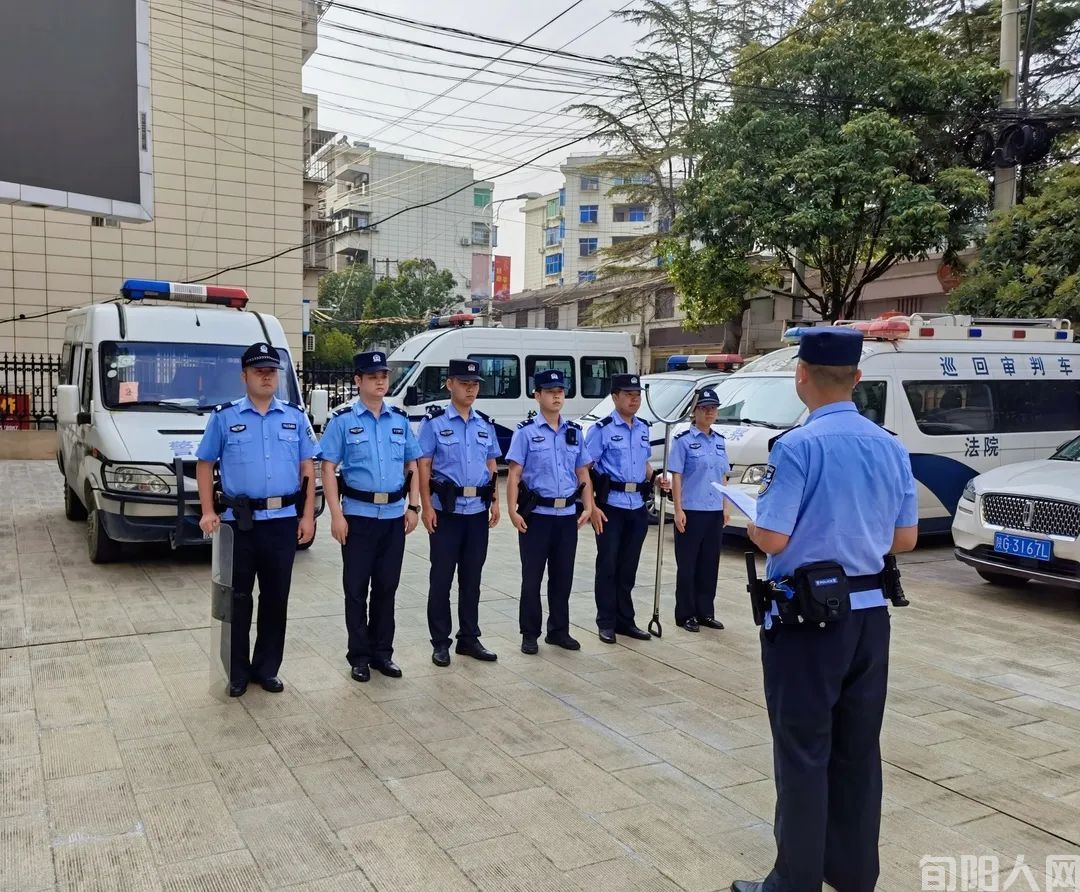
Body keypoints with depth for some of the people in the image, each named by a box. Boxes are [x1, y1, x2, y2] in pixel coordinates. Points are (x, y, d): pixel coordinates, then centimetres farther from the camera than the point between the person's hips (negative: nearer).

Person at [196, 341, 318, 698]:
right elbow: (205, 465, 5)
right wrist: (208, 512, -4)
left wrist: (308, 515, 2)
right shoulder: (224, 417, 2)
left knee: (276, 597, 9)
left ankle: (267, 668, 22)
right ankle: (237, 672, 18)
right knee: (238, 598, 6)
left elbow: (307, 468, 8)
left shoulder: (296, 417, 7)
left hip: (283, 521, 2)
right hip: (239, 521, -2)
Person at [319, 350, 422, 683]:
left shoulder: (400, 419, 8)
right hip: (358, 515, -3)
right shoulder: (342, 420, -3)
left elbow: (412, 465, 13)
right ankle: (359, 656, 17)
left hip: (394, 515, 3)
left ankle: (382, 652, 23)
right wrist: (336, 515, -12)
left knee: (387, 587, 11)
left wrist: (413, 507, 4)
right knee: (356, 588, 5)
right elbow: (328, 468, -6)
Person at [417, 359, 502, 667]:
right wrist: (426, 506, -12)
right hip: (447, 509, -4)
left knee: (472, 577, 11)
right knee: (441, 577, 3)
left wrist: (495, 501, 5)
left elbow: (491, 465, 15)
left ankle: (469, 638, 21)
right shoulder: (434, 422, -3)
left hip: (478, 510, 4)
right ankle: (440, 642, 13)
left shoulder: (485, 424, 10)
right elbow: (423, 466, -5)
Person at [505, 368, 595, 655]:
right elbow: (514, 474, -8)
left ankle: (559, 630, 24)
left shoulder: (575, 432, 9)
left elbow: (583, 474, 12)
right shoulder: (526, 432, -4)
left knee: (563, 576, 11)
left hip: (568, 515, 4)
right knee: (532, 577, 4)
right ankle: (530, 634, 14)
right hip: (536, 514, -4)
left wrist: (588, 507, 4)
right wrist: (512, 510, -16)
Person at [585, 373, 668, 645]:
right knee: (608, 565, 3)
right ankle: (606, 623, 13)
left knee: (629, 566, 13)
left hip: (638, 505, 6)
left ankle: (625, 620, 23)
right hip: (611, 505, -5)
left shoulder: (643, 428, 11)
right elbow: (586, 468, -10)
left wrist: (655, 478, 3)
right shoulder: (602, 429, -8)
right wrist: (592, 506, -16)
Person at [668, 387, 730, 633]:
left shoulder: (719, 441, 11)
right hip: (691, 511, -5)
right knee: (688, 565, 2)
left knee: (710, 564, 11)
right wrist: (678, 510, -14)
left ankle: (705, 612, 21)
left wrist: (725, 507, 10)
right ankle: (685, 615, 10)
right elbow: (676, 476, -9)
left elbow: (723, 477, 15)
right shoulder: (683, 440, -6)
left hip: (715, 512, 6)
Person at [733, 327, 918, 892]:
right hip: (869, 612, 6)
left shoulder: (798, 447, -17)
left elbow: (772, 539, -19)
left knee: (804, 753, 4)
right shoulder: (891, 447, 4)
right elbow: (904, 539, 8)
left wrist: (749, 524, 2)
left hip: (808, 616, -6)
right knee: (859, 750, 16)